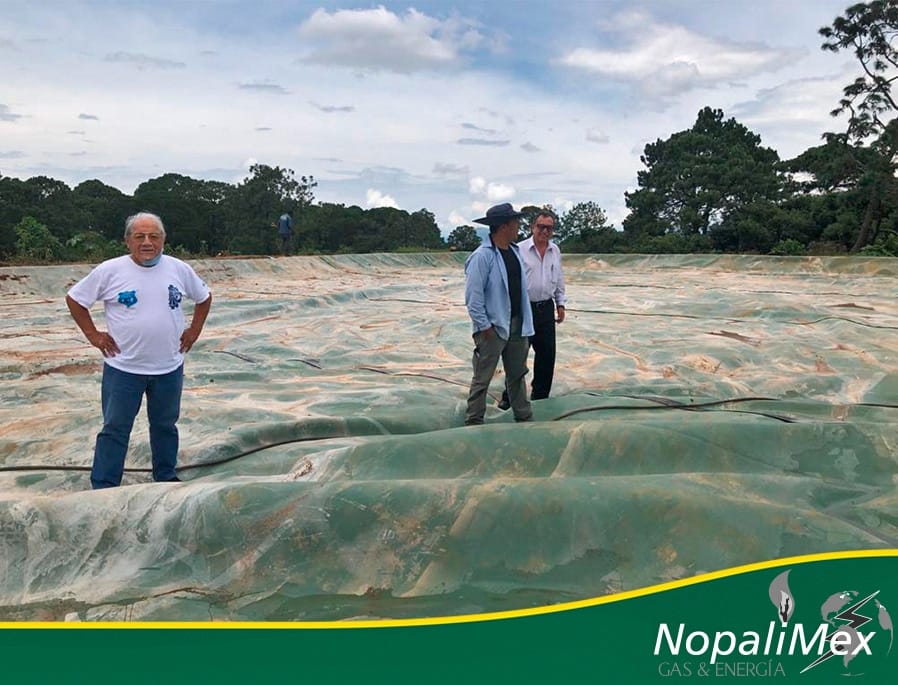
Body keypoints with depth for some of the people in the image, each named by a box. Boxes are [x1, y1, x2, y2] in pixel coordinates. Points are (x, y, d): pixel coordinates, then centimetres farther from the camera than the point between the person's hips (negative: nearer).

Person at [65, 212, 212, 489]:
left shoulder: (179, 269, -2)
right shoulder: (110, 271, -9)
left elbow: (204, 297, 14)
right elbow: (75, 299, 2)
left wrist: (194, 330, 7)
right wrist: (93, 335, -2)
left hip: (169, 367, 3)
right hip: (123, 368, -2)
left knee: (165, 425, 18)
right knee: (115, 429, 5)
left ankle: (166, 477, 35)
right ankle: (103, 488, 15)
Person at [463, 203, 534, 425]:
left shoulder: (514, 251, 10)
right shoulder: (482, 256, -15)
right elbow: (473, 296, -16)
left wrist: (525, 321, 12)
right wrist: (484, 327, -16)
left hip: (516, 325, 8)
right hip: (493, 327, -8)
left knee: (517, 374, 18)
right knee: (482, 378, 1)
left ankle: (524, 417, 29)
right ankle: (473, 422, 12)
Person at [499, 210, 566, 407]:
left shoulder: (555, 251, 9)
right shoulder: (520, 250, -9)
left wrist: (560, 304, 16)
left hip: (546, 308, 5)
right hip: (524, 308, -5)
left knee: (547, 354, 9)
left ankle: (540, 395, 24)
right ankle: (508, 398, 14)